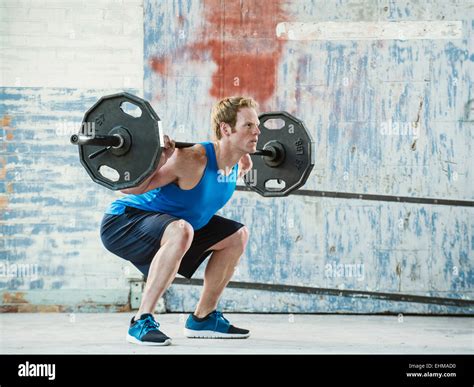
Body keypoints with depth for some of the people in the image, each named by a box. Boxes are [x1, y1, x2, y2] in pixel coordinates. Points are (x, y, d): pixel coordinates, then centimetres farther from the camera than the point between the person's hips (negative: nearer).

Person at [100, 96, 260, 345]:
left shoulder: (234, 164, -3)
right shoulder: (193, 160, -29)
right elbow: (130, 188, -24)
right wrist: (157, 160, -38)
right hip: (122, 222, -10)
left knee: (237, 236, 13)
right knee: (180, 231, -40)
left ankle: (203, 318, 21)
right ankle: (141, 322, -30)